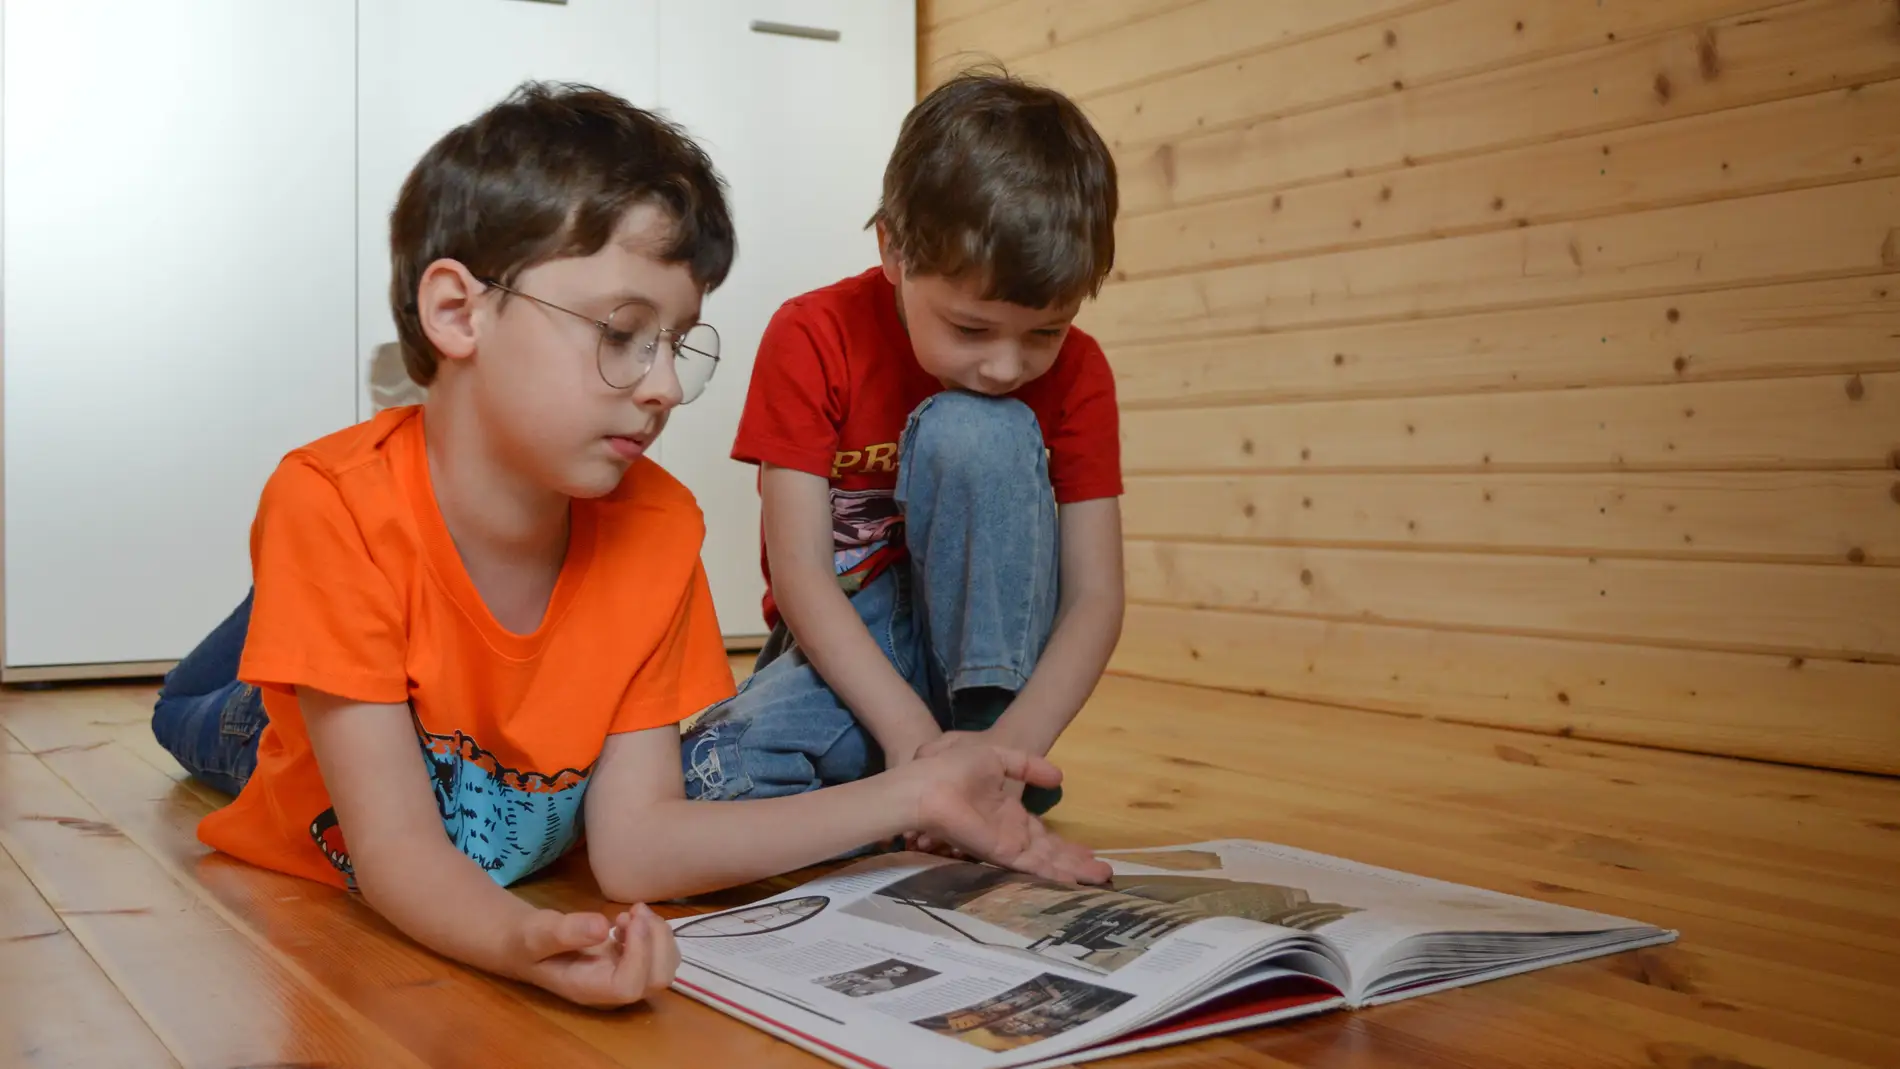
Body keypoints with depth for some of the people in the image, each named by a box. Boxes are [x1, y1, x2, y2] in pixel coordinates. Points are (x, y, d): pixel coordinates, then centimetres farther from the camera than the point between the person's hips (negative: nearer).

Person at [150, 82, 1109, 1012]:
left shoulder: (658, 525, -22)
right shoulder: (334, 506, -33)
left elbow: (635, 840, -23)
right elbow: (396, 847, -35)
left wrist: (911, 797, -31)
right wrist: (520, 942, -56)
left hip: (523, 890, 3)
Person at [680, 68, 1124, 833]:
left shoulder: (1076, 372, -10)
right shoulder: (812, 341, -14)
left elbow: (1095, 597, -14)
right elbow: (800, 572, -19)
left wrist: (1011, 743, -32)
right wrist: (911, 734, -32)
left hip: (992, 645, 1)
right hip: (849, 655, 0)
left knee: (972, 429, -25)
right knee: (706, 781, -32)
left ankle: (985, 716, -19)